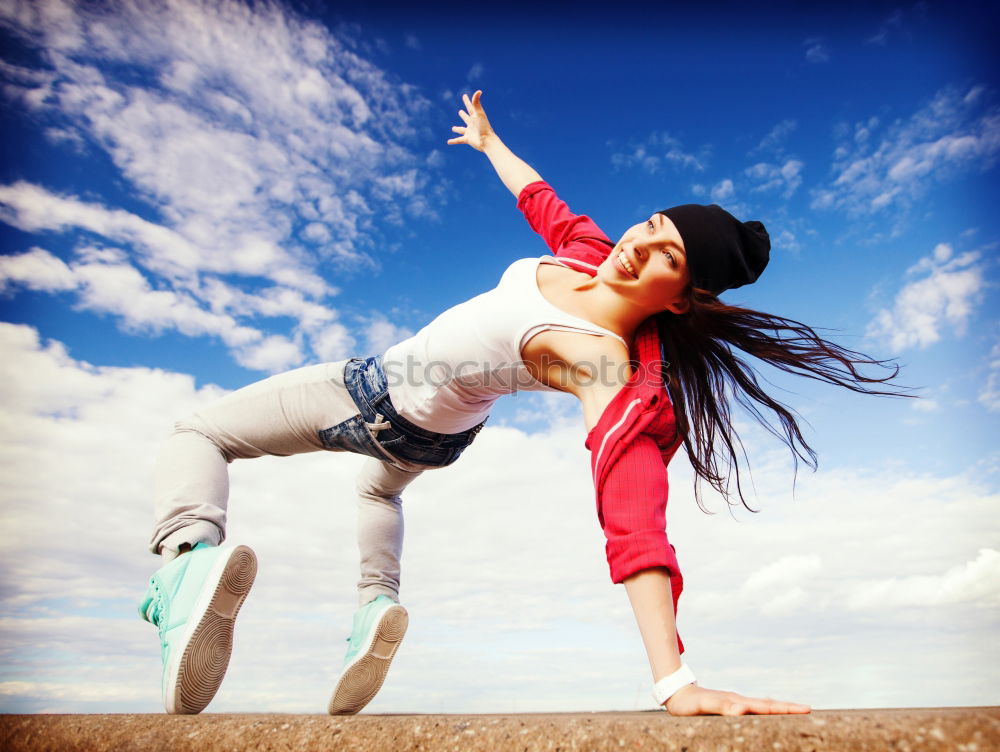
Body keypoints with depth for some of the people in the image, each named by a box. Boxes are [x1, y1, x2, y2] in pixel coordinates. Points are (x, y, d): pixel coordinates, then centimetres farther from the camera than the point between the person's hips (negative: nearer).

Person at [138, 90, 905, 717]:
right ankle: (377, 604, 21)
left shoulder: (608, 366, -41)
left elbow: (634, 522, -49)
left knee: (197, 434, 3)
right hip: (434, 431, 8)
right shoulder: (589, 250, -17)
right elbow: (541, 199, 3)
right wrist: (489, 140, 20)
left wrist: (676, 682, -56)